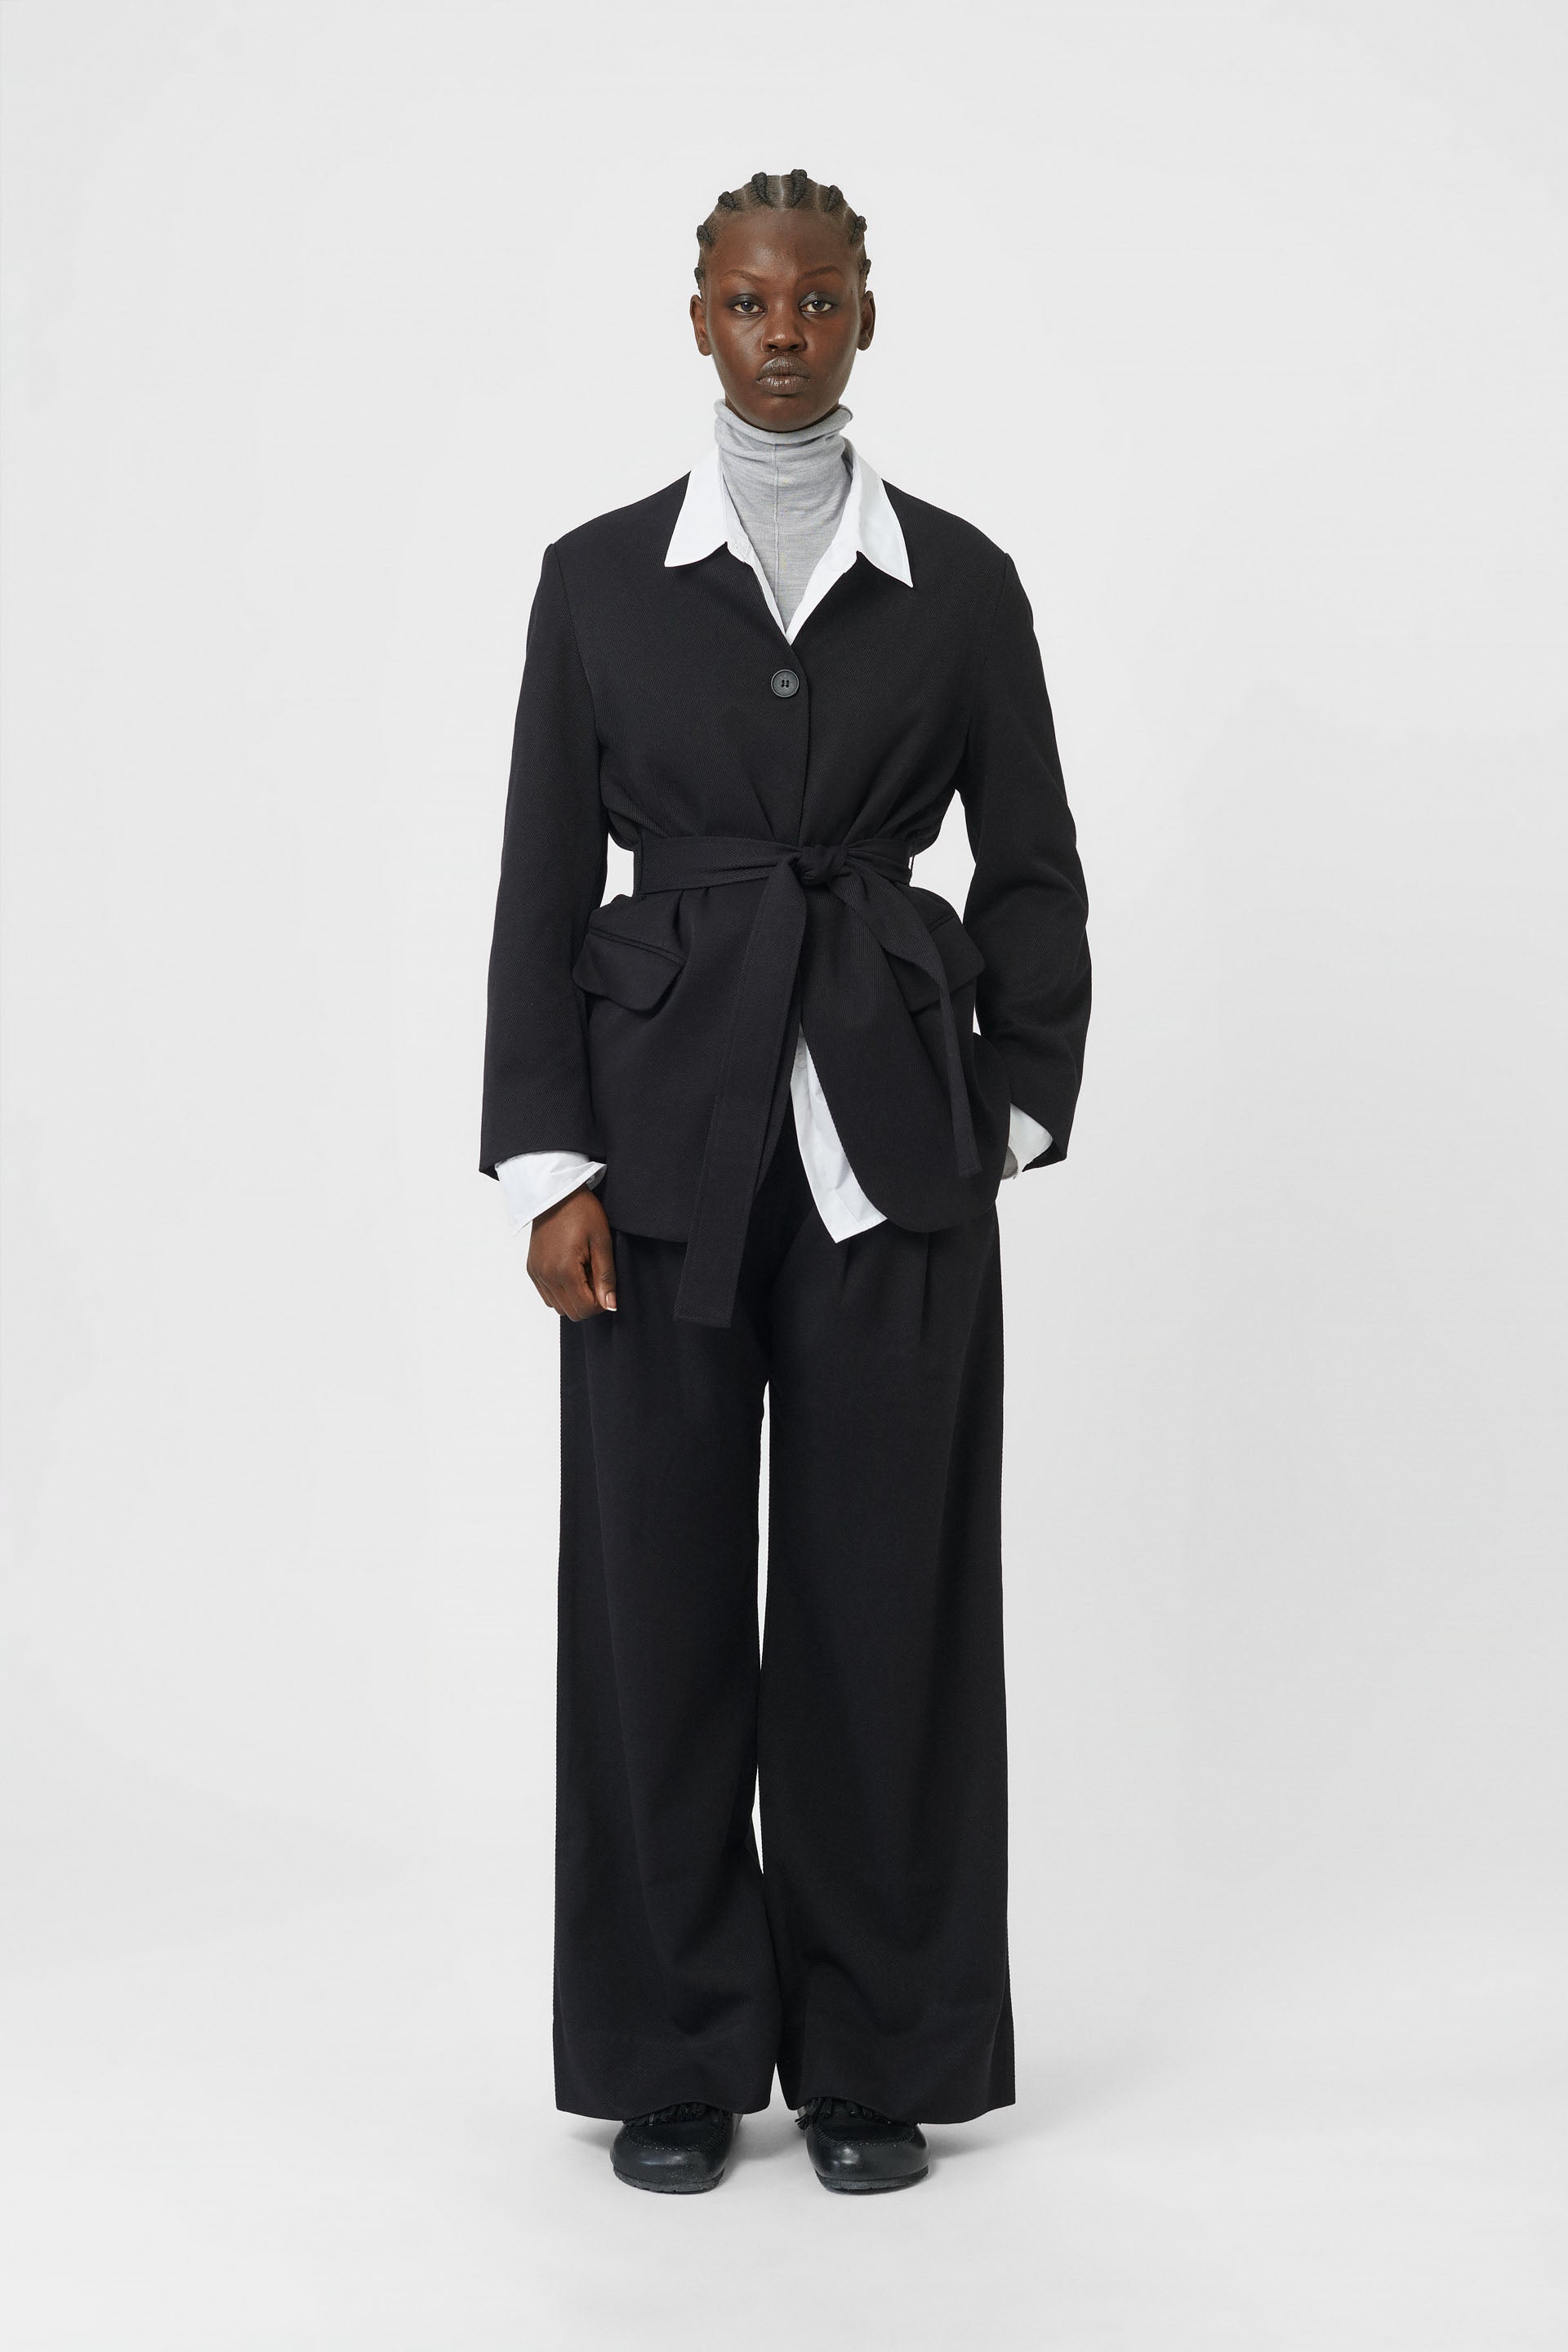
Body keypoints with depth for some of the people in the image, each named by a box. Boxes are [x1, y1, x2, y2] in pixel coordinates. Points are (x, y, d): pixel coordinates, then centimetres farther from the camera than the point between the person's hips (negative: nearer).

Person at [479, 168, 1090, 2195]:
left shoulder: (962, 583, 5)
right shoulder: (598, 578, 4)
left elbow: (1034, 875, 9)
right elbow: (541, 886, 1)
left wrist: (1015, 1115, 3)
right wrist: (547, 1166, -6)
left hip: (892, 1149, 0)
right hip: (665, 1137, 0)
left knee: (885, 1596, 3)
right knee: (657, 1592, 3)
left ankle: (877, 2055, 18)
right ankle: (676, 2057, 18)